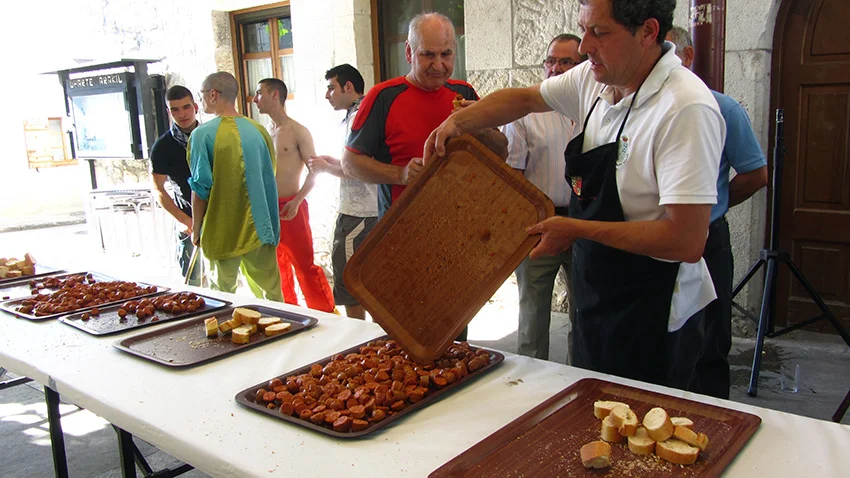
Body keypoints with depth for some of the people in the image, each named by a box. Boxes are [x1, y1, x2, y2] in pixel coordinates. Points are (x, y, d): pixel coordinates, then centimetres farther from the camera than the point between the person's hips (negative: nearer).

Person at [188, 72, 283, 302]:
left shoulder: (202, 134, -10)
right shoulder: (258, 130, 4)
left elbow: (201, 188, -10)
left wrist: (196, 230, 2)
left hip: (222, 233, -4)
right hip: (259, 229, 4)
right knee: (272, 293, 11)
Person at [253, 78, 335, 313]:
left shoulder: (297, 131, -7)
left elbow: (313, 170, -9)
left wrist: (296, 201, -19)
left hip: (291, 207, -7)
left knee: (304, 265, -5)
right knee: (277, 266, 13)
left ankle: (326, 313, 6)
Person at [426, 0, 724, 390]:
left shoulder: (686, 108, -26)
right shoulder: (593, 79, -1)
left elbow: (687, 241, -29)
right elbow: (523, 99, 16)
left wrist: (576, 229, -23)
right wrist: (458, 121, -1)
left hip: (653, 319, -8)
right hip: (595, 299, 8)